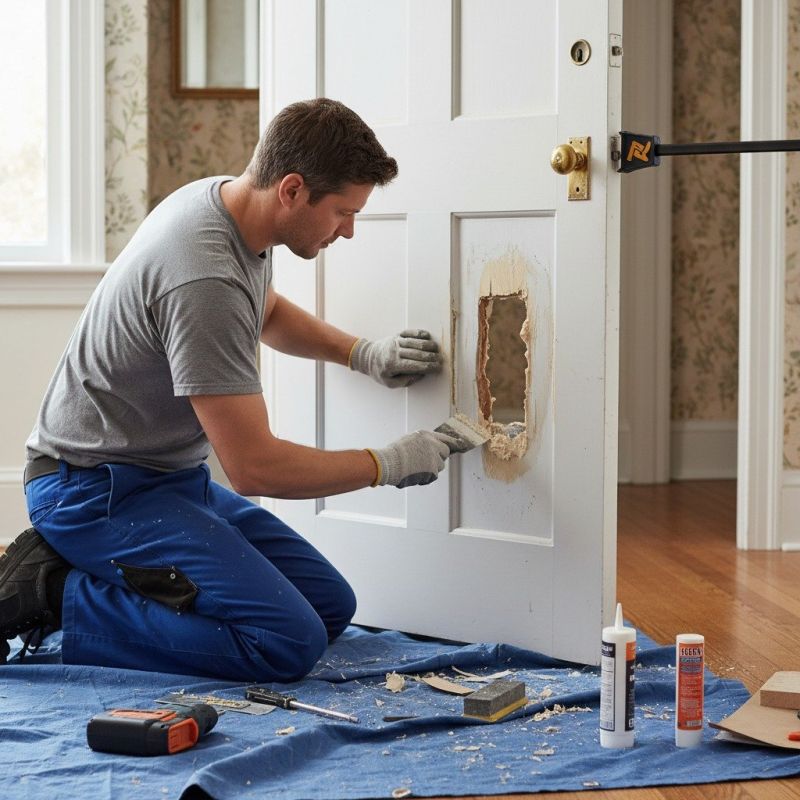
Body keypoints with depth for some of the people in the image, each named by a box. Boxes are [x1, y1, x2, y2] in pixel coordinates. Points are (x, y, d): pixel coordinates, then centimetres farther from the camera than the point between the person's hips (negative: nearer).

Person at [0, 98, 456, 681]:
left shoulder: (222, 196, 3)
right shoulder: (206, 281, -28)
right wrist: (389, 464, -11)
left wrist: (362, 353, 13)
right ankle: (54, 595, -10)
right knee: (289, 642, -22)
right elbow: (255, 468, -25)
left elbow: (268, 311, 29)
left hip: (174, 478, 11)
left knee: (332, 606, 5)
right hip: (99, 490, -11)